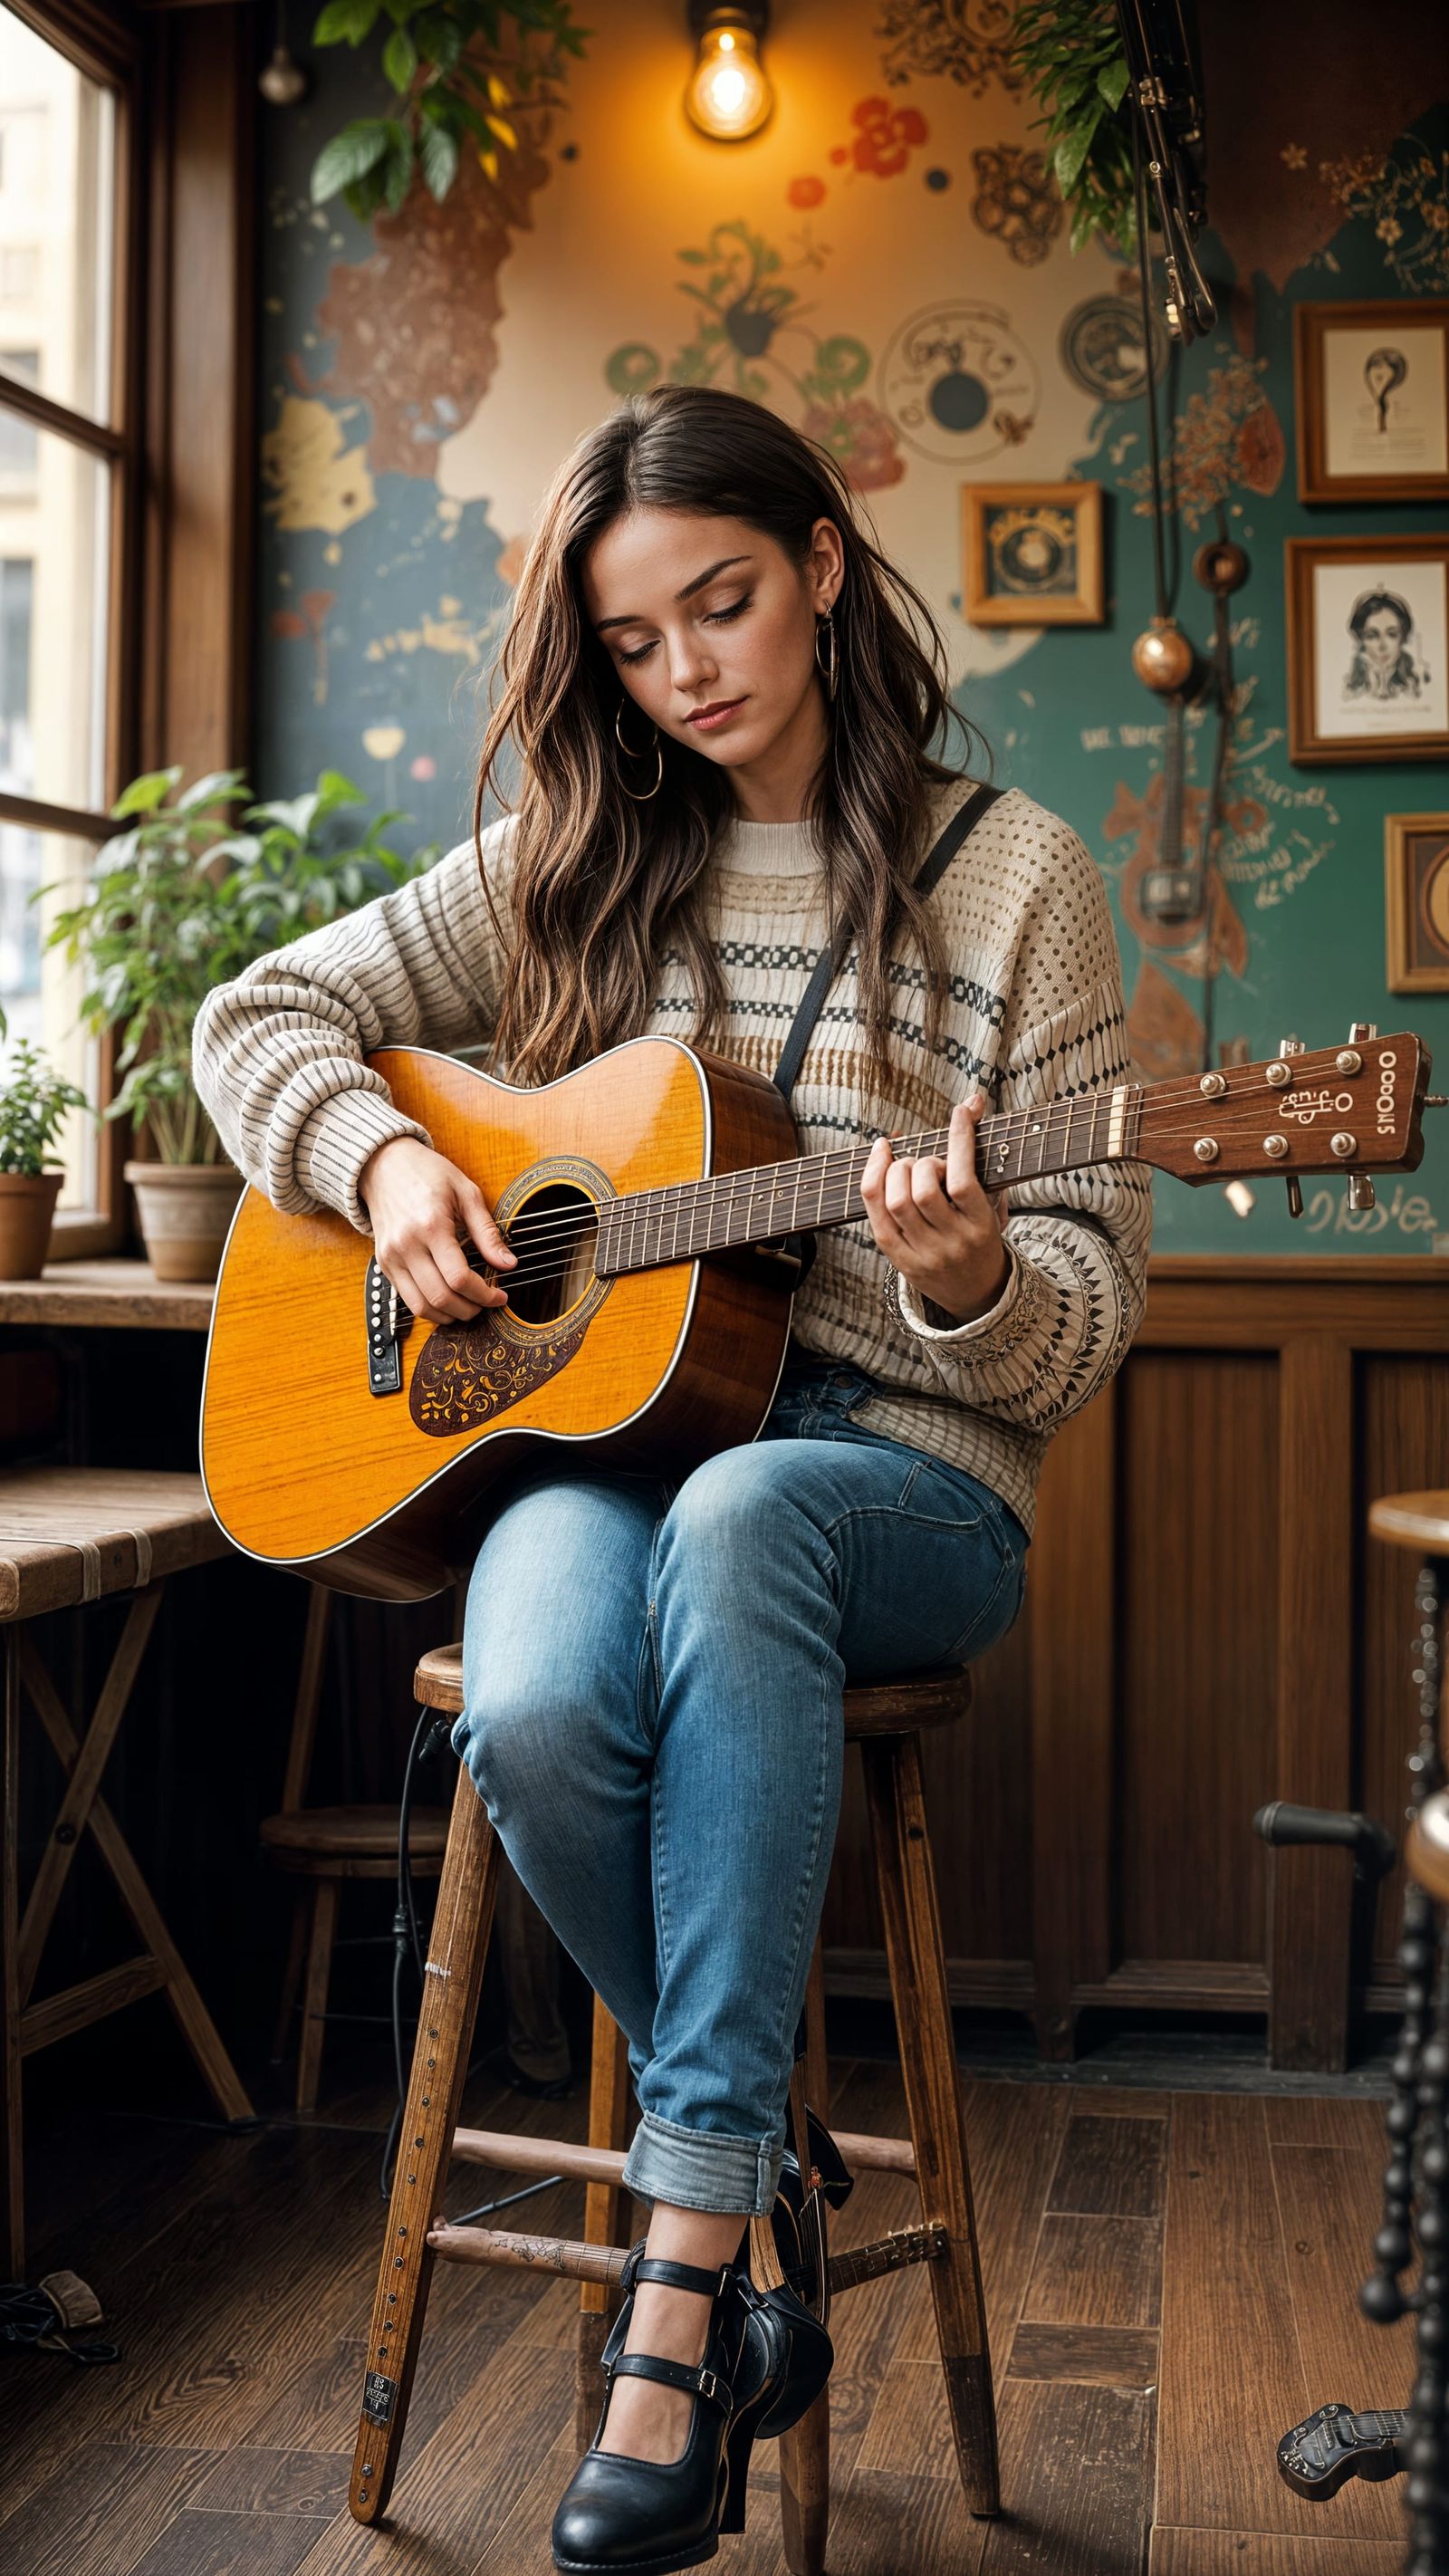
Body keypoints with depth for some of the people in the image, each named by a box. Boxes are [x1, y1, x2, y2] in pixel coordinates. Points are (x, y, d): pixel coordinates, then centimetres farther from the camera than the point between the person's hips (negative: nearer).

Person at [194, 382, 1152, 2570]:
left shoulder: (1009, 878, 2)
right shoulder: (578, 866, 11)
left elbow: (1093, 1305, 0)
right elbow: (262, 1014, 16)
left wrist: (974, 1273, -23)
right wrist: (383, 1160, -4)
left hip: (904, 1471, -2)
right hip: (599, 1425, 2)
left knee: (737, 1520, -40)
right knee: (537, 1717, -33)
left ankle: (688, 2274, -33)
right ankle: (769, 2193, -7)